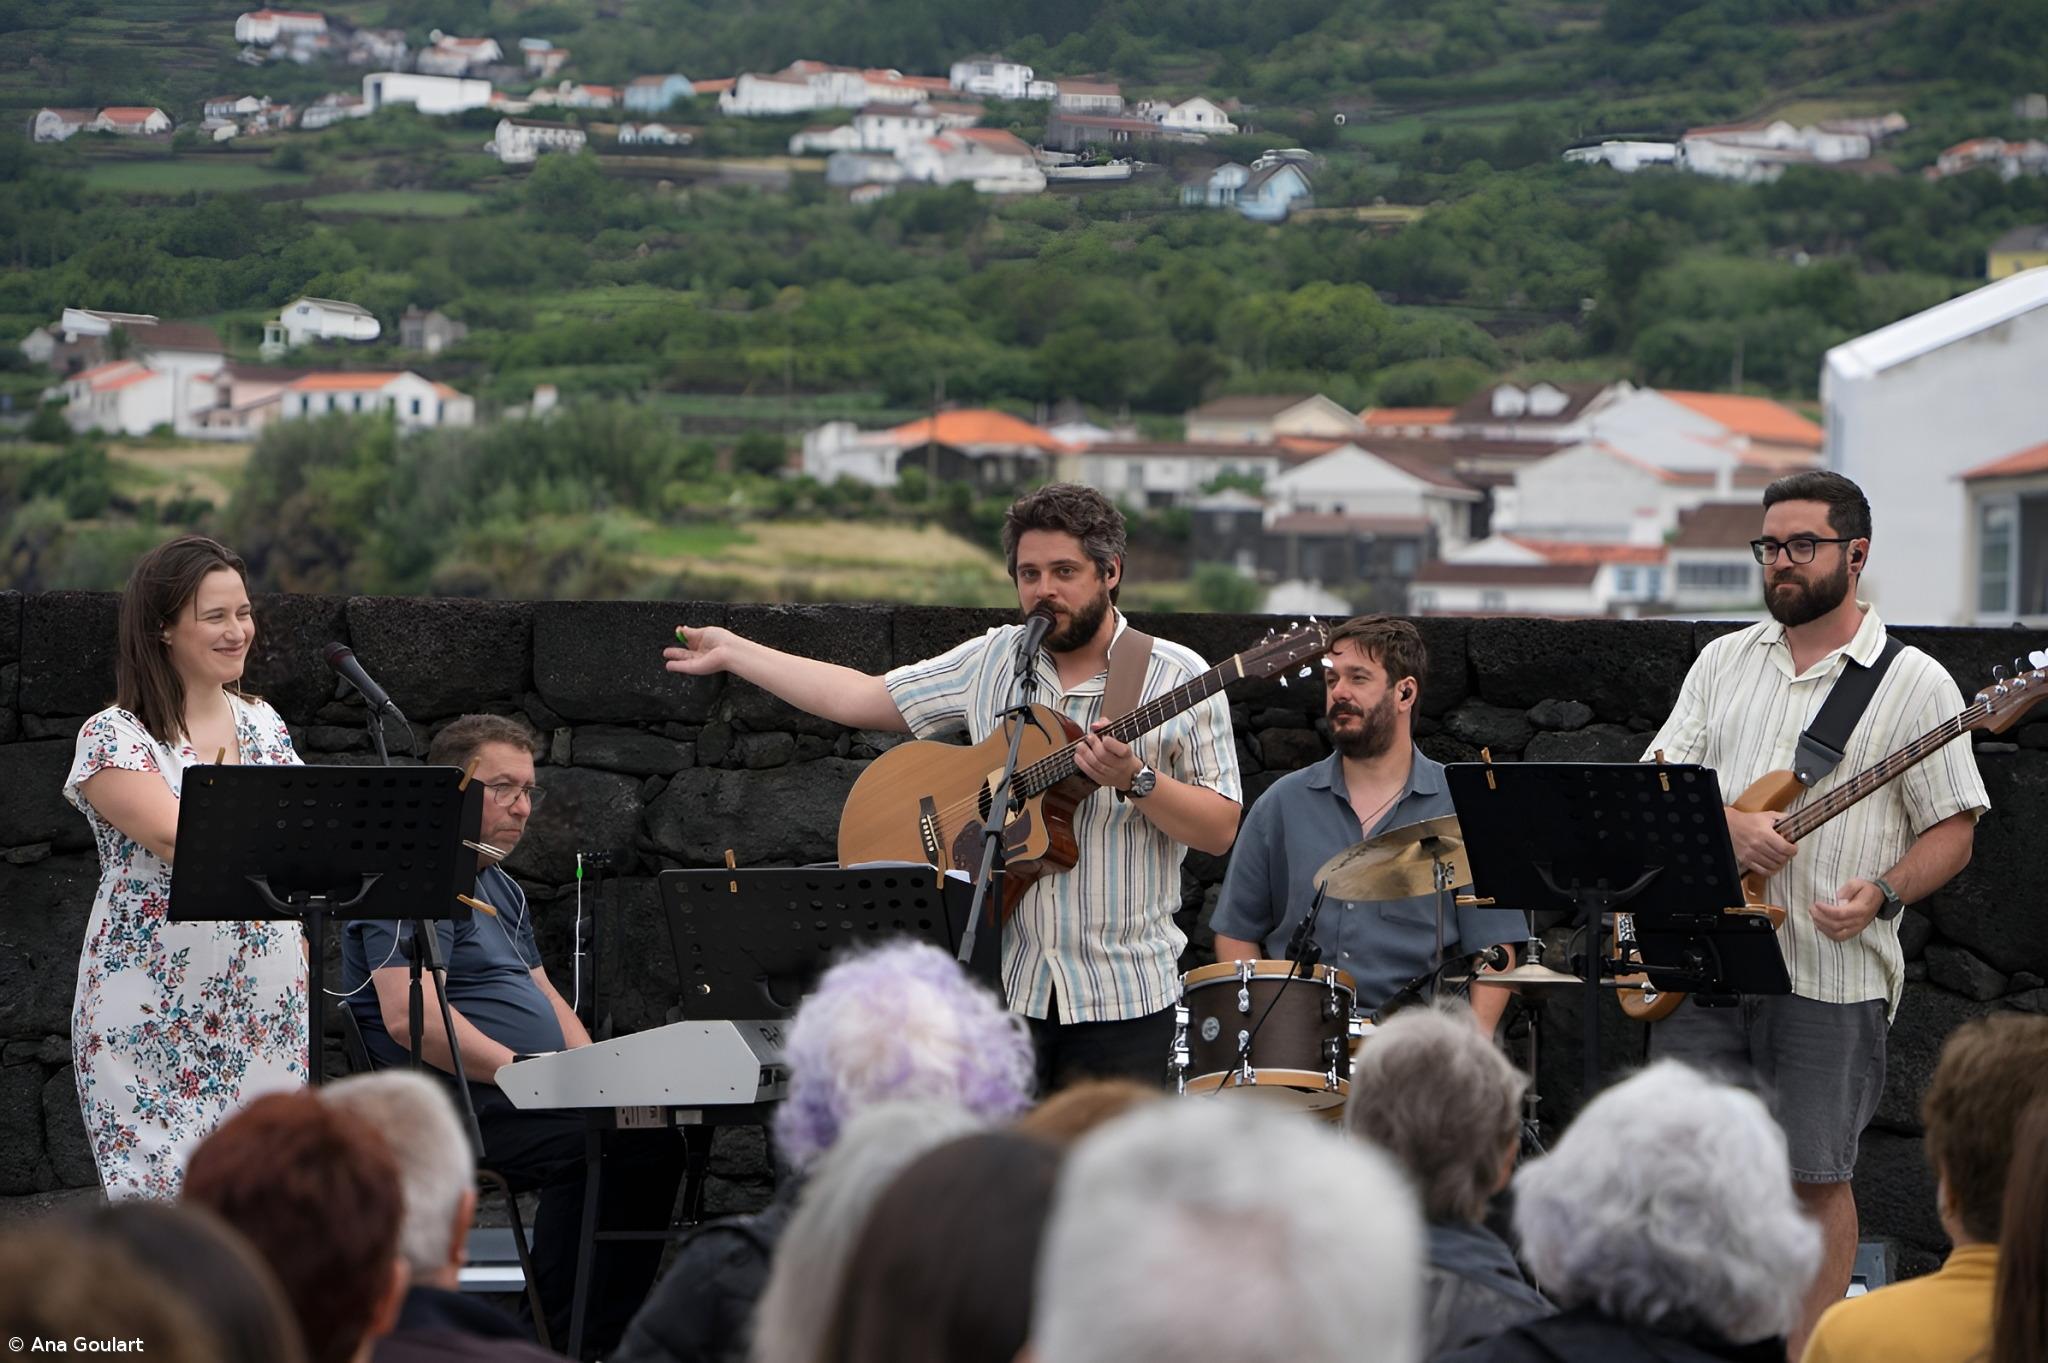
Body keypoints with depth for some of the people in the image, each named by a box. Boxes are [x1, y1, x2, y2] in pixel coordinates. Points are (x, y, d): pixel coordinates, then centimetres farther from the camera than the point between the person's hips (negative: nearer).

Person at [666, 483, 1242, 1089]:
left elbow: (1220, 831, -4)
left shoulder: (1178, 678, -1)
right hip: (1002, 986, 3)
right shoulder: (992, 662, 11)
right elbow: (865, 699, 16)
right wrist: (733, 652, 17)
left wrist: (1135, 781, -20)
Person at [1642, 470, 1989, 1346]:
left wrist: (1882, 895, -19)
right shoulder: (1724, 661, 12)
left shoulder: (1912, 683, 0)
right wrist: (1724, 829, -13)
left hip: (1831, 976, -4)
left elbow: (1952, 830, -2)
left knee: (1814, 1176, 1)